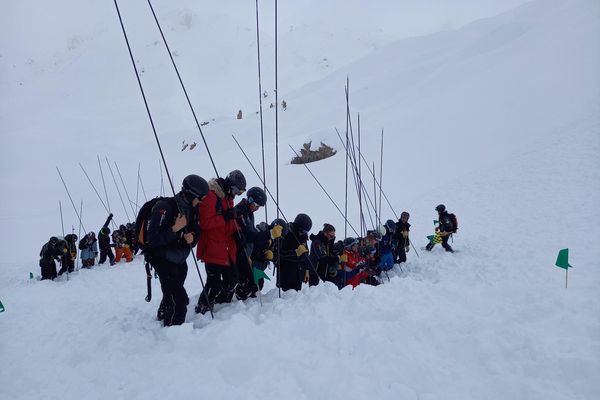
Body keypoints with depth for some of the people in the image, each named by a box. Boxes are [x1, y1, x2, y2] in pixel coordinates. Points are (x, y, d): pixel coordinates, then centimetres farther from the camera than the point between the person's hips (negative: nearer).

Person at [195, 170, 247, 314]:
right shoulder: (210, 196, -16)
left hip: (226, 248, 9)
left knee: (232, 278, 14)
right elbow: (205, 223, -23)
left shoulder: (227, 197, 15)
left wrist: (235, 227, 4)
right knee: (214, 283, -10)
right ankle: (201, 311, 6)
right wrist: (225, 217, -23)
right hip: (212, 248, -9)